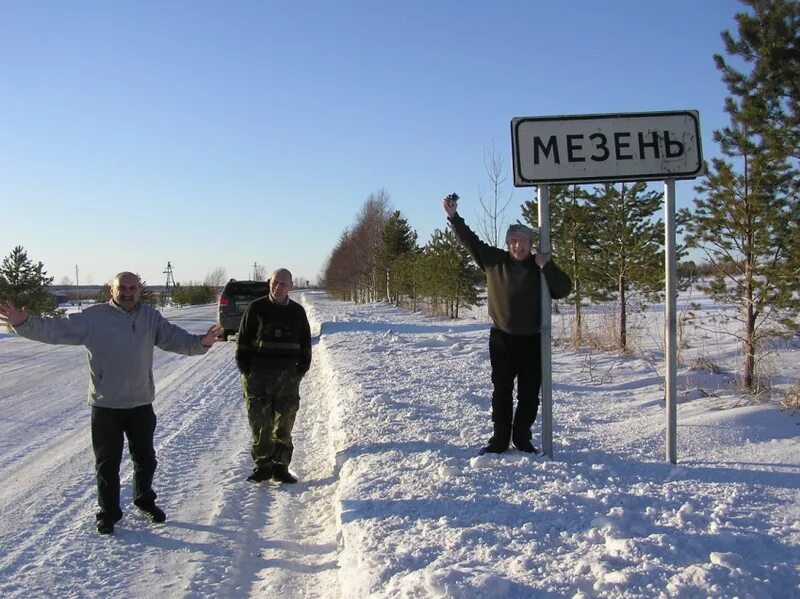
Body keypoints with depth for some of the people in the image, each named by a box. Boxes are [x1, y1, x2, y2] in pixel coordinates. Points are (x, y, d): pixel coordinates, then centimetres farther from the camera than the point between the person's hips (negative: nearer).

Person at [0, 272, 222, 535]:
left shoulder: (151, 317, 0)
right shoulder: (93, 317, -8)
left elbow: (177, 339, -5)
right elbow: (55, 329, -11)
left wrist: (201, 343, -24)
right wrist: (23, 323, -26)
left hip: (141, 404, 3)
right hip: (105, 405, -2)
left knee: (145, 458, 17)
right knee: (107, 463, 6)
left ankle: (145, 500, 39)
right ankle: (109, 512, 23)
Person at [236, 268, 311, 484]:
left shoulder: (297, 312, 9)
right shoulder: (256, 308, 0)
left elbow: (305, 344, 15)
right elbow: (243, 341, 1)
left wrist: (301, 369, 5)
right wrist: (245, 370, -5)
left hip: (288, 377, 3)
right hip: (258, 376, -2)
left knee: (285, 424, 6)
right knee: (260, 423, -2)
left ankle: (280, 466, 14)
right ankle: (262, 465, 7)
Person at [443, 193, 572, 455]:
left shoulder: (540, 267, 0)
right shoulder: (495, 260, 2)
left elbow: (564, 289, -9)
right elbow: (470, 241, 4)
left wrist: (547, 266, -20)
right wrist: (454, 217, -4)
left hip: (531, 340, 0)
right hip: (501, 338, 1)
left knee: (529, 394, 5)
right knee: (501, 391, 7)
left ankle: (522, 438, 19)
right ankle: (500, 439, 16)